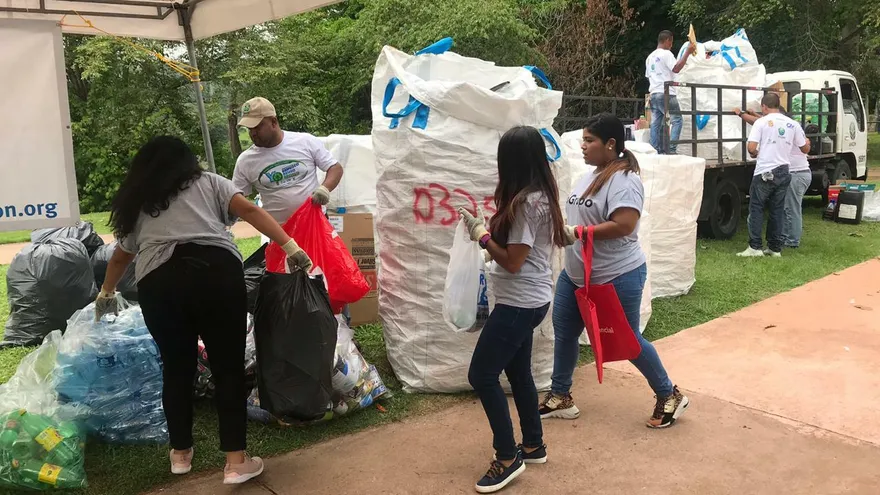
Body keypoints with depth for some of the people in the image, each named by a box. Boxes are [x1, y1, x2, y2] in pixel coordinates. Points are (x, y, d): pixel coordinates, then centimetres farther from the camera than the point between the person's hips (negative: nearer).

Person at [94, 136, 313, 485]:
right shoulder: (209, 182, 21)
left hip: (159, 283, 2)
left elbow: (120, 257, 39)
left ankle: (180, 454, 33)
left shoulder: (135, 205, 28)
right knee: (229, 366, 6)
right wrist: (291, 247, 1)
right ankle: (236, 462, 9)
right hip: (216, 272, -2)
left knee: (176, 367, 19)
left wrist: (106, 292, 57)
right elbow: (250, 211, 6)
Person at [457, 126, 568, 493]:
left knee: (482, 375, -3)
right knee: (518, 372, 20)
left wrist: (482, 236, -9)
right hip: (530, 300, 10)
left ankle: (508, 459, 7)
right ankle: (533, 446, 34)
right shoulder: (541, 196, 8)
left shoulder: (525, 202, -22)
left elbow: (512, 261, -21)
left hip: (518, 303, -10)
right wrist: (489, 227, 5)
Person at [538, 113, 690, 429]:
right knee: (564, 332, 12)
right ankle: (560, 398, 28)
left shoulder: (623, 179, -19)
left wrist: (576, 233, -26)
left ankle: (669, 396, 26)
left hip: (617, 278, -9)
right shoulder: (592, 176, 11)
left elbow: (624, 225, -29)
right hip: (576, 275, 9)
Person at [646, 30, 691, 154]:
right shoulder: (666, 53, -6)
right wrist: (687, 53, -14)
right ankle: (671, 149, -13)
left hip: (654, 94, 8)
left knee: (656, 123, 6)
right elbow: (676, 69, -17)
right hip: (666, 94, -8)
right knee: (677, 120, -3)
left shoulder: (650, 57, 19)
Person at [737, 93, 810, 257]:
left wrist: (755, 154, 10)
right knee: (778, 210, 10)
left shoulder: (761, 122, -4)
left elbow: (751, 148, -13)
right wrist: (807, 142, 39)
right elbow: (805, 149, 16)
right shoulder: (792, 124, 9)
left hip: (765, 172, -4)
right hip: (784, 172, 4)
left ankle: (755, 247, -2)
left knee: (756, 209, 2)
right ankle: (776, 248, 13)